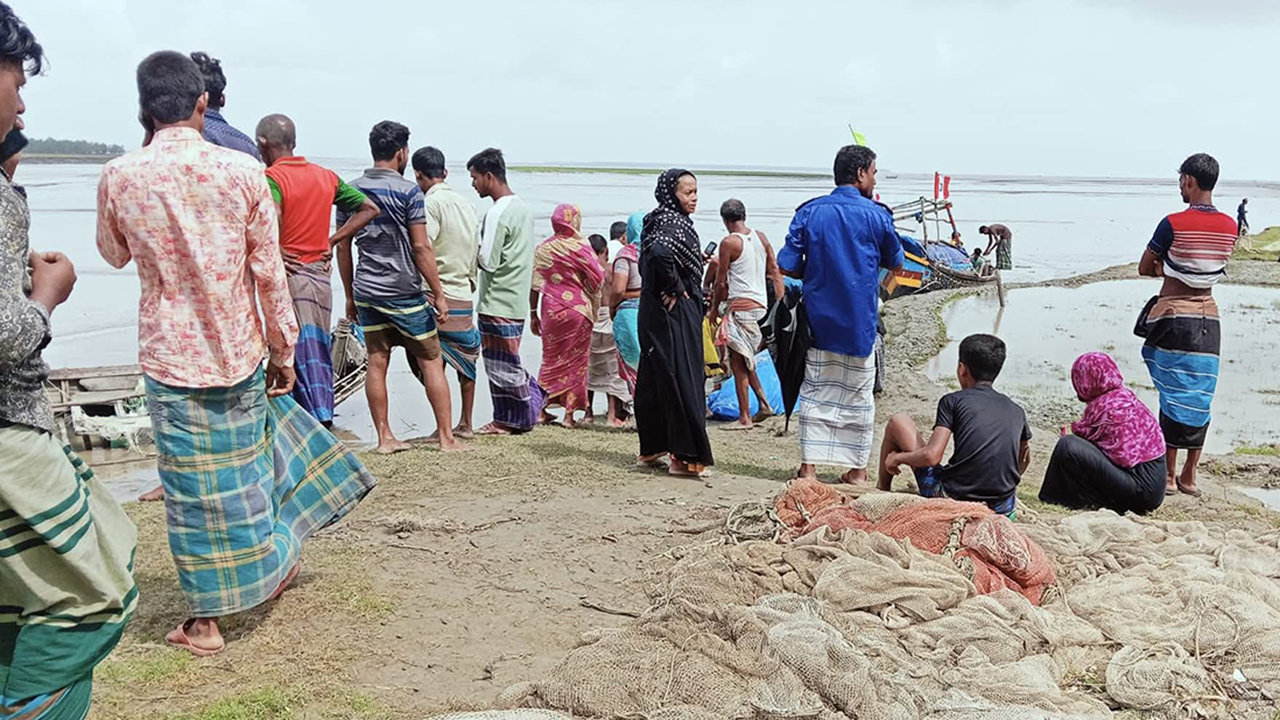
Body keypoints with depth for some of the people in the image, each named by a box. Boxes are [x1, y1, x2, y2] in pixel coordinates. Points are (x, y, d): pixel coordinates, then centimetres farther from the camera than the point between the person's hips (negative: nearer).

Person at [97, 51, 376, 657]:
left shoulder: (118, 178, -8)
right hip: (238, 350, 1)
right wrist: (282, 351, 5)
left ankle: (206, 619, 18)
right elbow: (270, 273, -6)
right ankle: (276, 560, 38)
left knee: (192, 485, 8)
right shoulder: (242, 171, -10)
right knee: (244, 466, 22)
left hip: (170, 355, 0)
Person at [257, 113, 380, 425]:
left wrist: (275, 253, -15)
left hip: (288, 274, -6)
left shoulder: (272, 177, -9)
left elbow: (271, 216, -30)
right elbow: (370, 209, 13)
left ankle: (319, 424, -4)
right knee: (319, 350, 13)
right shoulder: (326, 176, 10)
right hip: (321, 274, 6)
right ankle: (323, 417, 17)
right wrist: (333, 240, 10)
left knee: (299, 354, -3)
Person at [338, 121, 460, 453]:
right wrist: (438, 294, -5)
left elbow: (343, 247, 9)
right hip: (404, 291, -5)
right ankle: (446, 437, 6)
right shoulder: (408, 192, -9)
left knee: (377, 363, 8)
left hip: (366, 291, 5)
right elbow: (420, 247, -12)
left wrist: (350, 295, 17)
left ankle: (384, 437, 13)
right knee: (431, 362, 4)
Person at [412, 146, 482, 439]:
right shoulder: (466, 204, 14)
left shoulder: (432, 203, -9)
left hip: (438, 294, -8)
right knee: (465, 359, 14)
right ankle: (465, 424, 22)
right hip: (464, 294, 8)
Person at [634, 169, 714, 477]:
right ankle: (686, 456, -1)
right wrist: (675, 287, -23)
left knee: (654, 380, 14)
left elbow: (648, 260, 22)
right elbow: (658, 252, -36)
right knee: (682, 381, -6)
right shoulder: (672, 223, -15)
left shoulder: (664, 221, 14)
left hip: (656, 313, 10)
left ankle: (652, 448, 24)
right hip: (675, 313, -10)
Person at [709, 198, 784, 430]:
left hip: (740, 305, -7)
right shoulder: (761, 237, 9)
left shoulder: (729, 242, -10)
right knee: (745, 360, 19)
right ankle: (764, 404, 16)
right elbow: (775, 273, 10)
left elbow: (721, 282, -5)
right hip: (761, 304, 7)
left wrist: (714, 308, 7)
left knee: (738, 362, -1)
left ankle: (744, 417, 1)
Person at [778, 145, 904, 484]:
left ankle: (809, 466, 7)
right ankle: (857, 469, 17)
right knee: (859, 396, 10)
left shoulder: (809, 212, -2)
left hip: (818, 320, 1)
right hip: (861, 323, -1)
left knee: (816, 394, 9)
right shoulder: (877, 215, -5)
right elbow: (895, 263, 9)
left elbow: (787, 266, -4)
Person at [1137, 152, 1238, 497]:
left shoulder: (1174, 224, -14)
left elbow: (1144, 268, -5)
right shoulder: (1230, 226, 3)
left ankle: (1168, 475, 9)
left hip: (1174, 319, -5)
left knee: (1174, 395, 2)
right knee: (1199, 398, 10)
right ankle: (1189, 476, 19)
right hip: (1208, 320, 5)